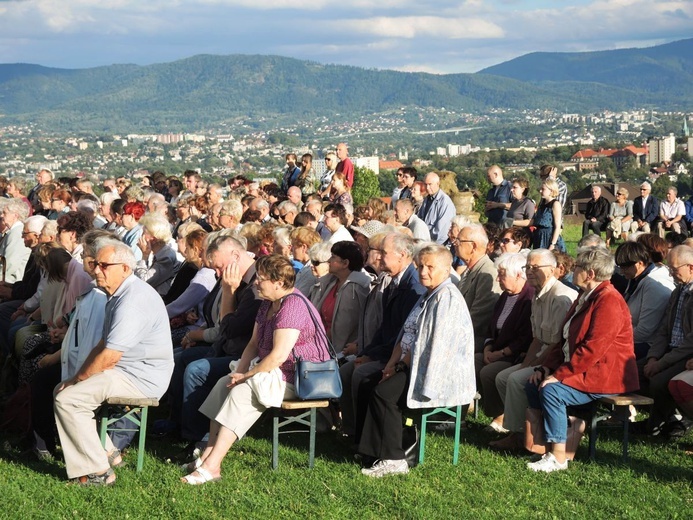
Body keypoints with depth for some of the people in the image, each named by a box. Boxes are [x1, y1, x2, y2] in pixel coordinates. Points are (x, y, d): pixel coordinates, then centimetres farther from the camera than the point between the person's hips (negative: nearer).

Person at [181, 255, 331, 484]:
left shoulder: (292, 306, -22)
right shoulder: (269, 304, 12)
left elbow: (278, 355, -27)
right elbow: (254, 344, 15)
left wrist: (246, 376, -17)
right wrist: (239, 372, -2)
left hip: (298, 379, -11)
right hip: (274, 373, 11)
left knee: (242, 392, -25)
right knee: (224, 383, -2)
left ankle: (211, 466, -25)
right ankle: (208, 454, -7)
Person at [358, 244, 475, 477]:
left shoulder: (447, 298, -16)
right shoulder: (428, 296, 17)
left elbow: (430, 345, -20)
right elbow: (406, 335, 17)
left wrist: (401, 365, -10)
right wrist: (393, 362, 3)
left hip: (440, 373, -10)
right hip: (416, 366, 10)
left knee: (383, 392, -22)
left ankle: (393, 460, -16)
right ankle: (373, 449, 6)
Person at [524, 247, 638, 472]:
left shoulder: (608, 301, -18)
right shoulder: (586, 297, 15)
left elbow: (593, 349, -25)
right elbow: (568, 341, 18)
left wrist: (559, 375, -23)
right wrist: (547, 367, 4)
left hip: (607, 375, -10)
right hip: (585, 371, 10)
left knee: (551, 391, -25)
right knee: (533, 385, -2)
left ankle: (558, 457, -20)